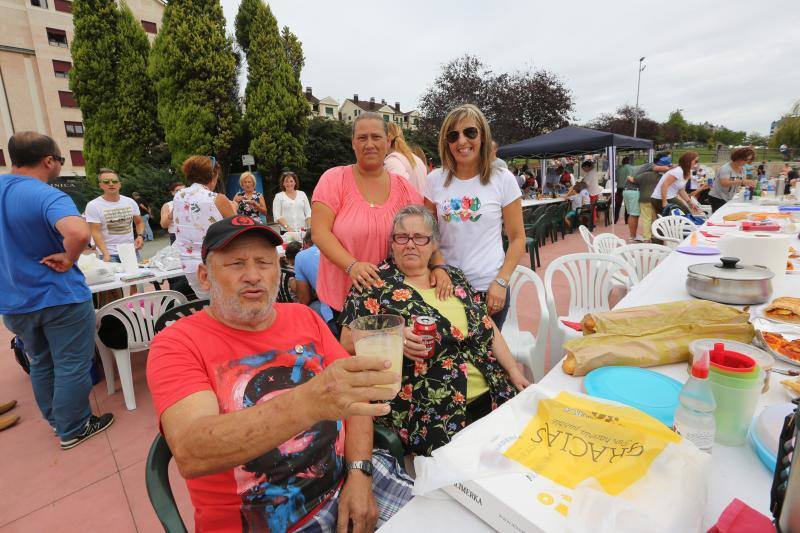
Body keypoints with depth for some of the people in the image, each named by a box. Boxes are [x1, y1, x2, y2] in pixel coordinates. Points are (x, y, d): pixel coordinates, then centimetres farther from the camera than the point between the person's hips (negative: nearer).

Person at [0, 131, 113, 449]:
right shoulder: (47, 196, -21)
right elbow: (79, 232, -42)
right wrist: (68, 259, -23)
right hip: (60, 299, -8)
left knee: (40, 363, 22)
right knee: (72, 365, 7)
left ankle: (56, 420, 38)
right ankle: (73, 429, 20)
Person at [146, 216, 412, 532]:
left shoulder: (305, 318, 2)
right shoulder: (177, 344, -11)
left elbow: (355, 396, 3)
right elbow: (190, 454, -27)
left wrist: (360, 474, -10)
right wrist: (309, 402, -42)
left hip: (344, 481, 4)